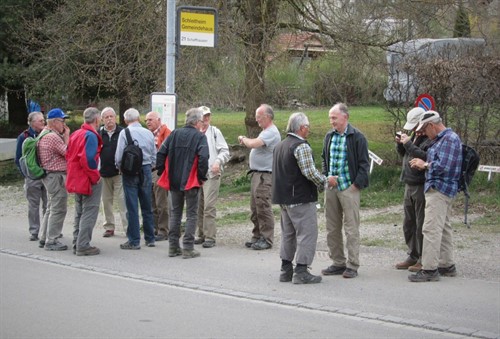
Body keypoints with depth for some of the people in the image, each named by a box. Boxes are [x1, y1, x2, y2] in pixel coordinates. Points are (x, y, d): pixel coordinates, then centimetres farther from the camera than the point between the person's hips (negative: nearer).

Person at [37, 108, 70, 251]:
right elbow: (69, 153, -17)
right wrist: (67, 136, -9)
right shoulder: (53, 137, -19)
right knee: (58, 209, -6)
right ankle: (52, 241, -3)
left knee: (51, 208, 19)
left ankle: (44, 238, 24)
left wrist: (64, 136, 8)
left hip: (50, 176, 11)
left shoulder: (44, 135, 14)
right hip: (56, 176, -11)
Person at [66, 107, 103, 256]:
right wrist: (95, 176, -16)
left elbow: (69, 155, 15)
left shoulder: (75, 134, 11)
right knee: (89, 213, -4)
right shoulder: (91, 136, -17)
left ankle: (77, 244, 21)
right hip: (88, 181, -9)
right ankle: (83, 245, -5)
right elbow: (88, 159, -26)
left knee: (79, 213, 17)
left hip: (76, 180, 9)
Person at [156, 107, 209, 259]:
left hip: (174, 181, 4)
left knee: (175, 213, 14)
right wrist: (202, 176, -7)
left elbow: (161, 153, 3)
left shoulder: (175, 134, 6)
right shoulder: (200, 137, -8)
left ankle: (173, 247, 16)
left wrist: (162, 173, 11)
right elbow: (203, 158, -20)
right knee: (191, 214, 3)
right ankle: (188, 248, 0)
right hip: (191, 182, -4)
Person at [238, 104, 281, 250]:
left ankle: (267, 239, -4)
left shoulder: (271, 132, -16)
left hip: (265, 175, -11)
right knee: (255, 208, 13)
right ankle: (257, 236, 20)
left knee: (263, 207, -8)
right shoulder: (266, 132, 19)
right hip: (257, 173, 11)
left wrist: (243, 139, -10)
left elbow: (254, 143, -27)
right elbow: (255, 145, 23)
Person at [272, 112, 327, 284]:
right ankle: (301, 272, -6)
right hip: (301, 199, -9)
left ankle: (286, 270, 21)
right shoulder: (301, 146, -15)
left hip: (283, 198, 9)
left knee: (288, 234, 17)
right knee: (306, 234, -4)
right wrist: (324, 181, -7)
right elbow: (310, 172, -22)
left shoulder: (280, 146, 14)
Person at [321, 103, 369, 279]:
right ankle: (338, 263, 18)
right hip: (331, 188, 6)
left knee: (351, 228, -3)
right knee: (332, 228, 9)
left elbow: (364, 163, -6)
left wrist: (356, 184, -12)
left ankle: (352, 265, 3)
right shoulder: (329, 137, 12)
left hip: (349, 188, -6)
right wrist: (327, 176, 5)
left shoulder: (357, 137, -6)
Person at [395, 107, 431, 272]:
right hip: (409, 185, 9)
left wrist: (408, 144, -22)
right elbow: (404, 154, 24)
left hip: (422, 186, -9)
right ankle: (413, 256, 25)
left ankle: (423, 260, 4)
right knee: (409, 223, 15)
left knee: (421, 224, -3)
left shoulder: (430, 139, -15)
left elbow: (425, 157, -29)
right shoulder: (414, 135, 13)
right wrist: (400, 144, 4)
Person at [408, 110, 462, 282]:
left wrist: (425, 165, -9)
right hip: (442, 190, 11)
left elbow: (443, 166, -23)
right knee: (443, 228, 16)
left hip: (439, 190, -11)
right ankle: (447, 265, 24)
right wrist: (424, 165, 4)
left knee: (431, 229, -12)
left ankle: (429, 269, -13)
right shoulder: (440, 139, 16)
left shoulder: (450, 139, -15)